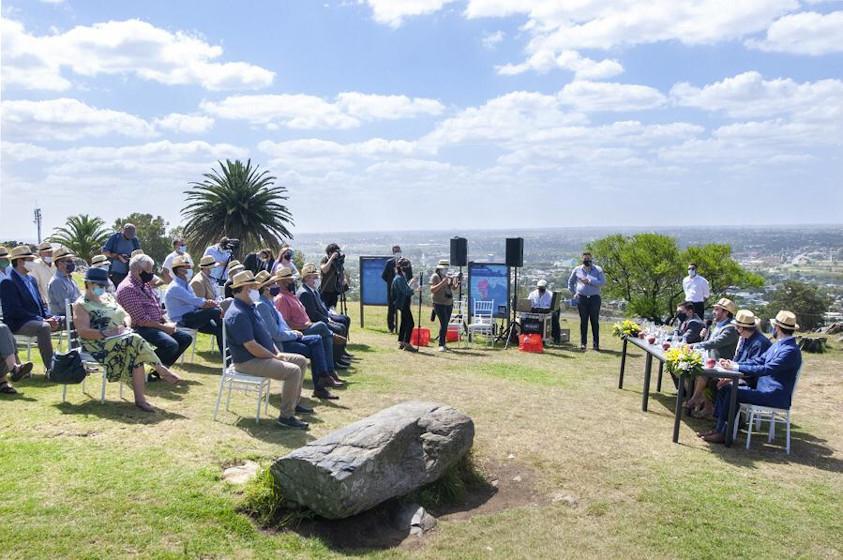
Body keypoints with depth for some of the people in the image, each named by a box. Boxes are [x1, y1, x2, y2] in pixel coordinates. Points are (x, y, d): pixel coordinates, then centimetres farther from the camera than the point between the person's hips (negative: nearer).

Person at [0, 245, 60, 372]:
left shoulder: (31, 280, 17)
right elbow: (16, 311, -18)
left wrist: (49, 317, -1)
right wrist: (42, 320, -22)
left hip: (38, 320, 9)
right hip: (18, 324, -8)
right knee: (44, 327, -35)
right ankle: (50, 368, -33)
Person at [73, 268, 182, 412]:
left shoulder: (108, 298, 22)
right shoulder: (81, 305, 0)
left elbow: (125, 315, 22)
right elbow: (83, 331, -12)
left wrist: (126, 323, -1)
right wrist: (105, 333, -23)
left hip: (122, 338, 6)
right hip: (100, 344, -6)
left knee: (136, 354, -26)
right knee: (135, 342, -31)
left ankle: (140, 399, -28)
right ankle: (162, 370, -17)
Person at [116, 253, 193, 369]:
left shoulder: (145, 284, 14)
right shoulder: (127, 288, -16)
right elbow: (141, 320, -21)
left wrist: (167, 322, 4)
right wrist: (163, 327, -15)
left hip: (157, 325, 10)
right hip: (140, 329, -10)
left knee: (186, 338, 4)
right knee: (171, 345, -28)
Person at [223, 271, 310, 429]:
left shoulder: (250, 307, 13)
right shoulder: (237, 314, -22)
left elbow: (265, 333, 19)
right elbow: (251, 346, -26)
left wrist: (277, 352, 6)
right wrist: (274, 357, -16)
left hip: (265, 356, 11)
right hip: (249, 362, -11)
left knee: (302, 360, 14)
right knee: (293, 371, -25)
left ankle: (295, 402, 24)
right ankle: (286, 416, -16)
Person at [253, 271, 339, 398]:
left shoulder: (269, 303, 14)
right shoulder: (262, 305, -17)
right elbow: (276, 334, -21)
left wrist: (292, 332, 6)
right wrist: (294, 334, -8)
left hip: (284, 339, 10)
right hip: (278, 345, -10)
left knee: (317, 339, -3)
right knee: (314, 350, -15)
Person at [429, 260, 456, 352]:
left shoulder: (447, 276, 12)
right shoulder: (435, 276, -7)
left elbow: (452, 287, 13)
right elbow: (432, 290, -17)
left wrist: (455, 283, -9)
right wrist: (442, 282, -25)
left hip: (449, 303, 6)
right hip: (439, 304, -6)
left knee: (446, 323, 9)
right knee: (443, 323, -13)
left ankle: (443, 342, 21)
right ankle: (441, 345, -9)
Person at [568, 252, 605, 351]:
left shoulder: (598, 270, 1)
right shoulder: (577, 270, 8)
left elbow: (602, 282, -12)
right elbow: (570, 282, 20)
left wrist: (589, 281, -18)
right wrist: (574, 293, 10)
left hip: (594, 298, -1)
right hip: (581, 298, 1)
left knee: (595, 321, 3)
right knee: (583, 321, 5)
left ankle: (596, 344, 9)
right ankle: (582, 343, 10)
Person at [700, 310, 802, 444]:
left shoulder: (791, 350, -19)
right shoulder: (777, 345, 13)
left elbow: (766, 369, -27)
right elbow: (758, 360, 11)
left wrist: (736, 367, -27)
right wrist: (733, 364, -3)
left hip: (775, 397, -9)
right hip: (764, 389, 9)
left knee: (732, 392, -21)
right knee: (724, 387, -2)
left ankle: (723, 433, -11)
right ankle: (718, 428, -1)